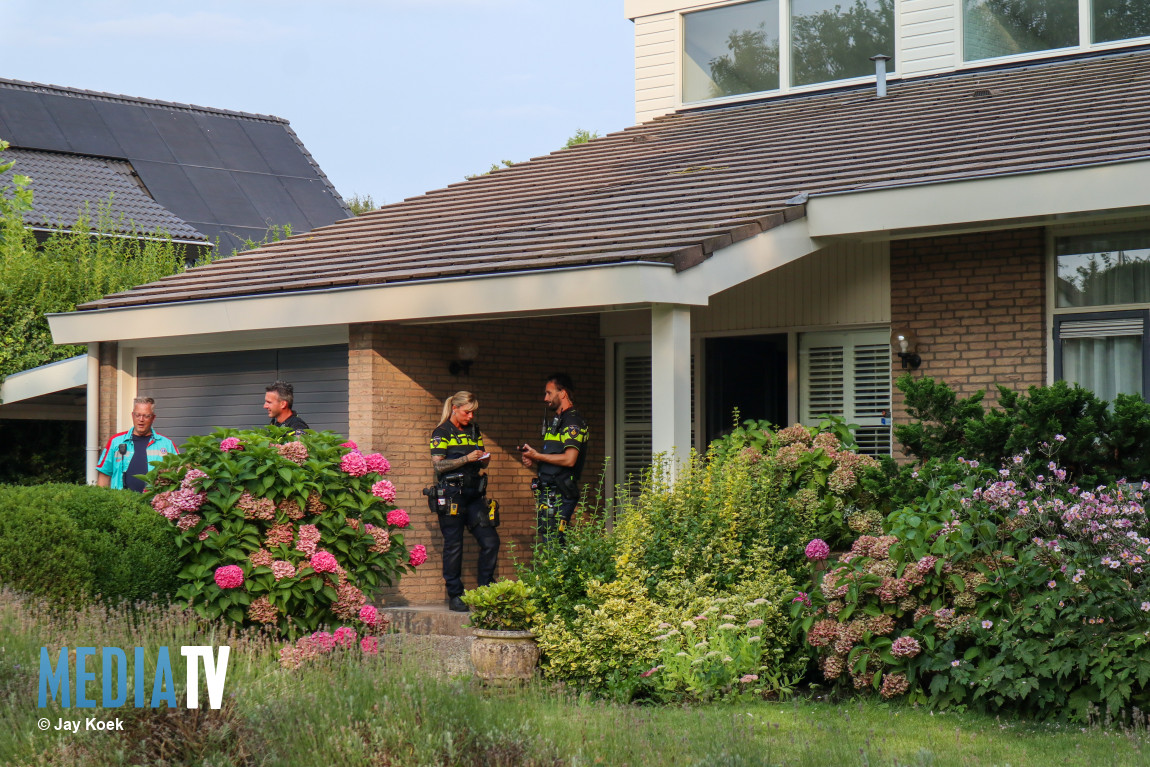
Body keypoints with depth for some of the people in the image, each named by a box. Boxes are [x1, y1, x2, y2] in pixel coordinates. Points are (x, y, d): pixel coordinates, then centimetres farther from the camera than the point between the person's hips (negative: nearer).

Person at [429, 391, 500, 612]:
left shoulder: (474, 431, 18)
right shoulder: (441, 433, -1)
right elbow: (437, 465, -11)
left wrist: (484, 459, 1)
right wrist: (466, 459, -16)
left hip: (475, 494, 6)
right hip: (451, 494, -6)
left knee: (490, 541, -1)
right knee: (453, 546, -2)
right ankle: (454, 595, 6)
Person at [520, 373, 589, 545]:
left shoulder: (572, 421, -10)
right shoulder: (557, 421, 22)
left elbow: (569, 459, -21)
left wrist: (537, 456, -12)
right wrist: (534, 462, 9)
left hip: (559, 495, -10)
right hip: (549, 493, 10)